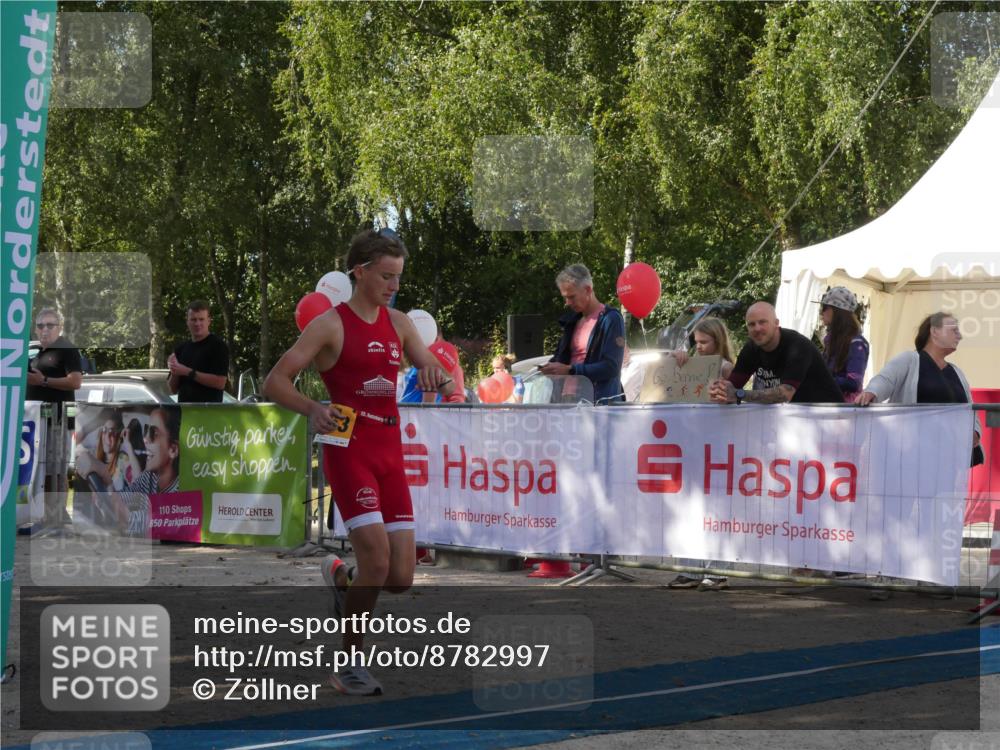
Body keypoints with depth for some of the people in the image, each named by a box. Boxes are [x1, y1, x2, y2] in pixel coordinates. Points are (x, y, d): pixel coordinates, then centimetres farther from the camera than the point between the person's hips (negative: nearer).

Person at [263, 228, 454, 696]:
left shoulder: (399, 324, 13)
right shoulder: (331, 325, -4)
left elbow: (446, 384, 14)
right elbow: (274, 383, -6)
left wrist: (435, 376, -10)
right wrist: (311, 409, -24)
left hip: (390, 454, 6)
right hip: (349, 451, -6)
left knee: (401, 578, 0)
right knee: (377, 558, -17)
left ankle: (340, 576, 33)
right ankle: (350, 664, 0)